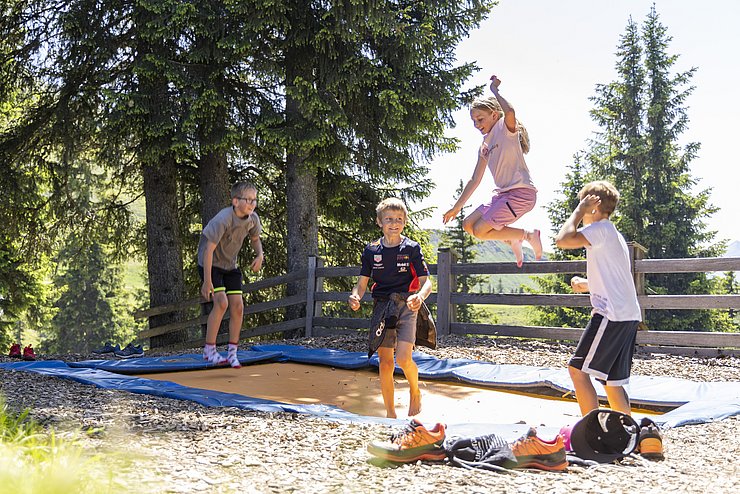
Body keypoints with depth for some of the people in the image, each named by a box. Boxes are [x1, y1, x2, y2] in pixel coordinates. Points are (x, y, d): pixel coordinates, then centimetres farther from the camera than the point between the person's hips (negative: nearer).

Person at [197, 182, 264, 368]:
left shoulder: (253, 219, -10)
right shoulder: (223, 220, -30)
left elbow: (255, 238, 12)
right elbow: (209, 250, -29)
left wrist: (259, 254, -9)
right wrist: (207, 281, -30)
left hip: (230, 265, 6)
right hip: (210, 264, -6)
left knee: (237, 305, -4)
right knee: (221, 302, -20)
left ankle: (232, 352, 7)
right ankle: (209, 350, -8)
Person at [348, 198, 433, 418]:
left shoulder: (411, 248, -3)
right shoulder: (371, 250, 5)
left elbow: (426, 282, -4)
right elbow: (362, 282, 7)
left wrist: (420, 296, -26)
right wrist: (355, 296, -16)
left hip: (406, 306, -3)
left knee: (403, 358, -19)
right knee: (385, 362, 1)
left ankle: (415, 392, 13)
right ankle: (390, 413, 13)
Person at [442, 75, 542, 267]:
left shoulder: (506, 129, -4)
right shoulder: (485, 146, 18)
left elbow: (510, 113, -31)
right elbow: (475, 180, 21)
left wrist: (495, 90, -16)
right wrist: (456, 207, 20)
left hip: (522, 192, -9)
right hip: (503, 193, 9)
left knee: (480, 231, -15)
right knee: (469, 224, 5)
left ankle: (528, 235, -1)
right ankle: (513, 240, 12)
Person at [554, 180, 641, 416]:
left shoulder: (601, 229, -8)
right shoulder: (613, 234, 24)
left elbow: (563, 240, -20)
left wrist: (579, 211, -8)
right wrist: (585, 284, 23)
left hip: (610, 315, -10)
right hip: (629, 316, 10)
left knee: (577, 370, -7)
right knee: (612, 381, 12)